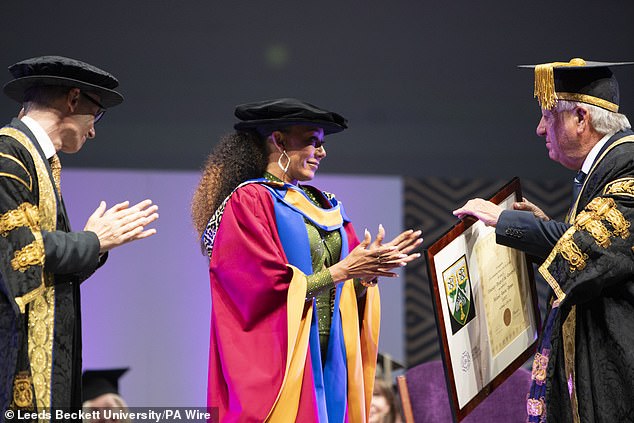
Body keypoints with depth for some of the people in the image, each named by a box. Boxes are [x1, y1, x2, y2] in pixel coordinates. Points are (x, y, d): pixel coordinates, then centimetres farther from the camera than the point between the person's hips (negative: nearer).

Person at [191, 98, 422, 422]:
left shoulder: (323, 206, 15)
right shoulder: (247, 202, -7)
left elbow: (349, 293, 12)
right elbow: (270, 289, -15)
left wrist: (369, 268, -7)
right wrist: (342, 271, -13)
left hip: (329, 359, 7)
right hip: (279, 362, -7)